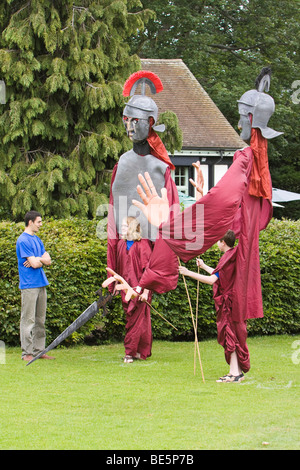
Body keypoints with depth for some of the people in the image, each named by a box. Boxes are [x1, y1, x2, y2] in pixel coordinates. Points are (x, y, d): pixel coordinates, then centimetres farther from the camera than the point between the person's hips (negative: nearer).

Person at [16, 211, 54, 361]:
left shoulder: (37, 240, 17)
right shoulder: (23, 240, -10)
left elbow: (48, 260, 10)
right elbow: (35, 264, -16)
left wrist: (37, 259, -9)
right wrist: (41, 260, 5)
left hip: (41, 284, 8)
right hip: (29, 285, -8)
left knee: (40, 320, 10)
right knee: (28, 320, -6)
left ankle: (39, 350, 14)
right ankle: (27, 353, -5)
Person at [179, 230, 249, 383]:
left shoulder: (227, 259, -18)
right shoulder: (233, 256, 11)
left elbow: (212, 279, -26)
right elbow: (219, 275, 26)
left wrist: (189, 273, -23)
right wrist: (204, 266, 38)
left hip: (228, 302, -9)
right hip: (232, 301, 9)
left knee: (230, 336, -6)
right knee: (234, 337, 13)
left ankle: (234, 373, -5)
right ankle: (238, 371, 17)